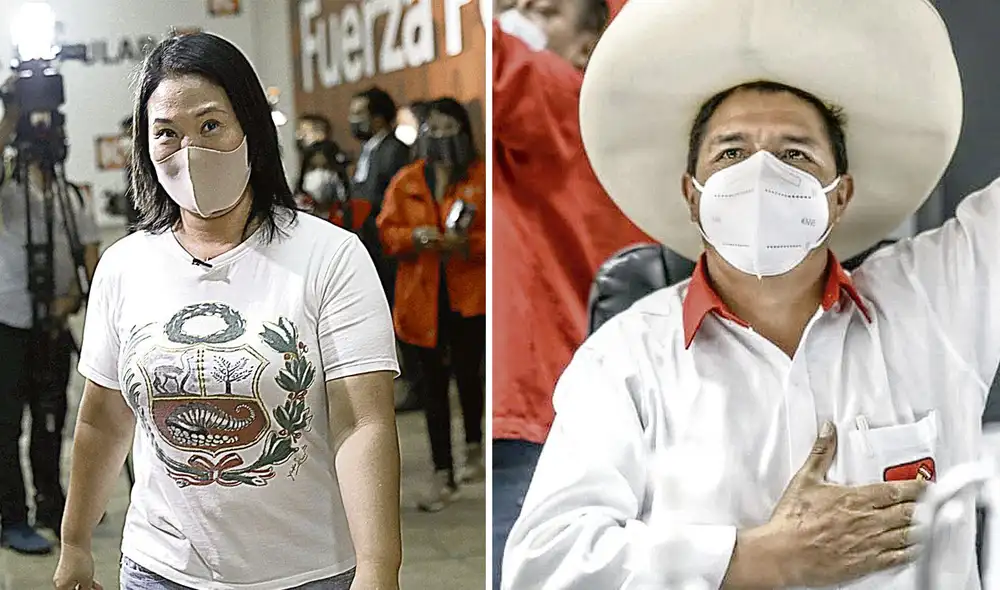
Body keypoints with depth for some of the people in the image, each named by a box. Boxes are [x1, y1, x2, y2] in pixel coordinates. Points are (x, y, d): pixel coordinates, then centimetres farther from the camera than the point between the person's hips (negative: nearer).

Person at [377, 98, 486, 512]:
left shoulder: (481, 179, 1)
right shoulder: (406, 181, 10)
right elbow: (386, 230, 7)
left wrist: (467, 243, -20)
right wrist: (415, 236, -13)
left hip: (468, 294, -2)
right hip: (422, 295, 2)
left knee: (467, 376, 3)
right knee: (434, 385, 4)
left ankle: (473, 447, 34)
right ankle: (443, 475, 11)